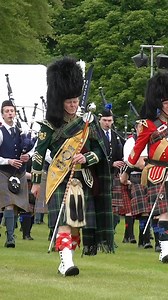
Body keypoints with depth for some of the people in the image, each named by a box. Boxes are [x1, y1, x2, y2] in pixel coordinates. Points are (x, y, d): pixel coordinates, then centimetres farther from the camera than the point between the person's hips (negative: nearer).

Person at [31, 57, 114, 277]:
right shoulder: (50, 126, -2)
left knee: (77, 222, 6)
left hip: (82, 181, 4)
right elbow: (39, 153, 3)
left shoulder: (88, 123, 8)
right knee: (64, 222, -16)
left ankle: (65, 262, 19)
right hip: (60, 180, -4)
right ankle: (66, 263, -25)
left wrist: (85, 159, -13)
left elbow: (98, 152, 9)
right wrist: (36, 182, 5)